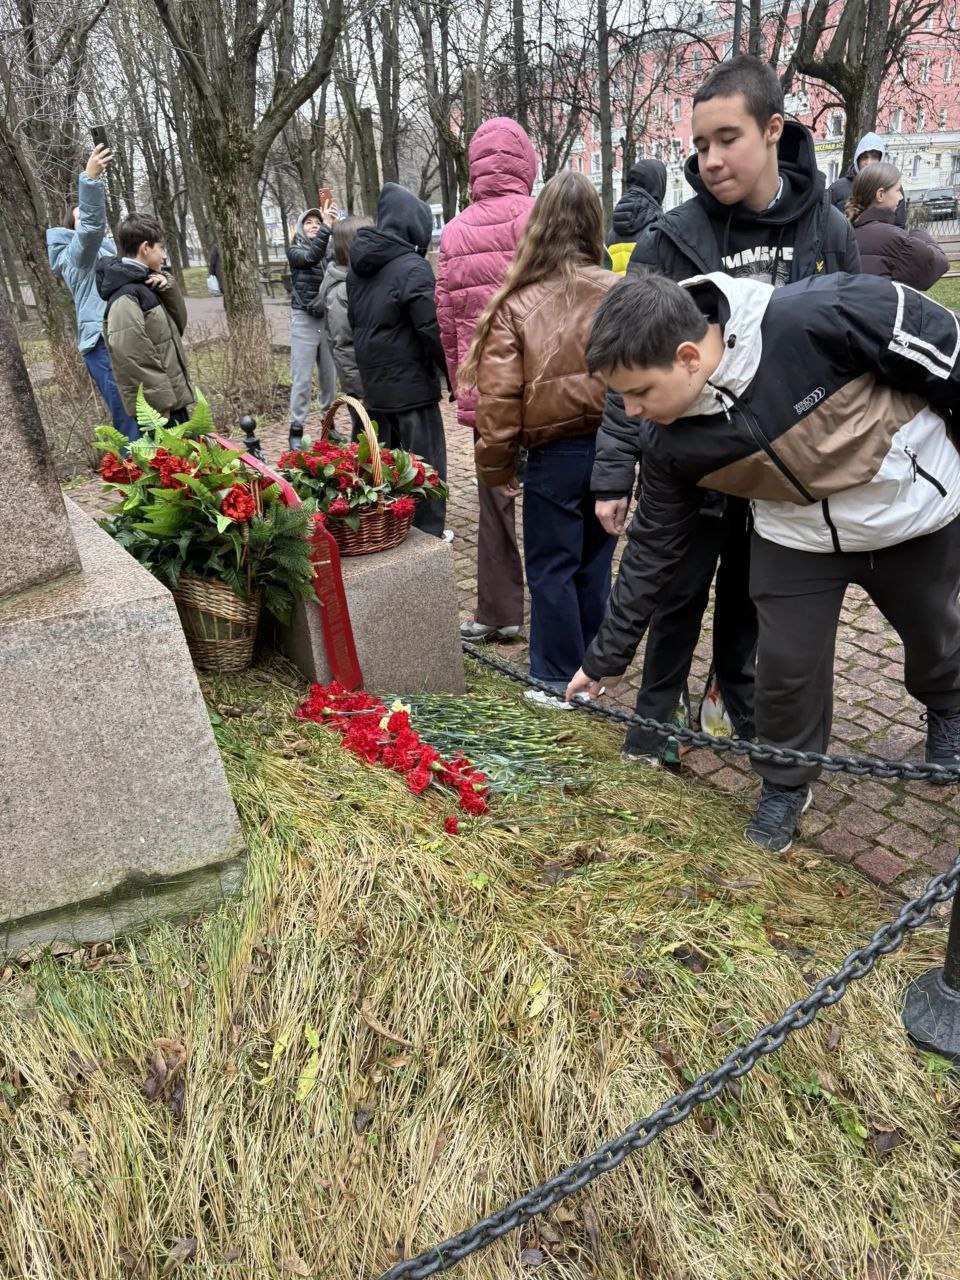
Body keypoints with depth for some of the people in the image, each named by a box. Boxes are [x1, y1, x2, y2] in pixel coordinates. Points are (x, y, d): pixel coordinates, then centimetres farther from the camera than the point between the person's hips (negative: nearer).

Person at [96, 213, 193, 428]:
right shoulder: (125, 299, -17)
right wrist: (164, 406, -21)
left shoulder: (144, 287, 12)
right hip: (159, 410, -10)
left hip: (173, 401, 10)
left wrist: (169, 288, 1)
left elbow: (178, 324, 18)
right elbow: (134, 359, -23)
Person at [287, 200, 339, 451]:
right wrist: (328, 226, -28)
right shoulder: (295, 251, 0)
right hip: (304, 320, -3)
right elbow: (311, 257, -21)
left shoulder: (330, 250, 8)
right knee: (302, 378, -3)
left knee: (329, 375, 10)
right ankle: (296, 430, 1)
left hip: (329, 319, 3)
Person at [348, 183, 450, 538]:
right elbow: (432, 330, -19)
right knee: (424, 464, 2)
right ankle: (427, 535, 9)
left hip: (374, 385, 8)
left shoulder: (358, 265, 9)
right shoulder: (412, 267, -16)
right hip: (411, 385, -7)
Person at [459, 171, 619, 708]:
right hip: (614, 447, 3)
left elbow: (499, 398, -10)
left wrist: (496, 464, 2)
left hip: (556, 452, -3)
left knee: (552, 568, 10)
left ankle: (559, 680, 17)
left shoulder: (517, 304, -10)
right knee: (595, 563, 17)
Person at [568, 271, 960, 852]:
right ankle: (785, 785, 26)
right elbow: (653, 547, -9)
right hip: (799, 537, 2)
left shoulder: (818, 318, -36)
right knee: (787, 663, -2)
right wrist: (606, 657, -4)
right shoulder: (672, 443, -20)